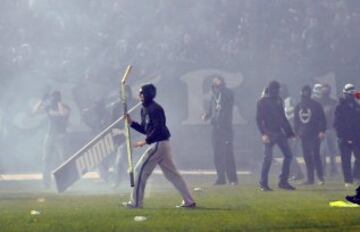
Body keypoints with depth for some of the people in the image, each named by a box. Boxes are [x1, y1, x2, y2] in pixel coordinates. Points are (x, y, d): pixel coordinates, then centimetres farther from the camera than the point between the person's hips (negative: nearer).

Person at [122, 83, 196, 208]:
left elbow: (158, 128, -22)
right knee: (171, 173, 10)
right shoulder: (145, 109, 15)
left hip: (159, 144, -10)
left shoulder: (154, 109, -15)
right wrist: (131, 122, 7)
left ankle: (135, 202, 0)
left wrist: (145, 141, -23)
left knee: (140, 170, -5)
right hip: (161, 145, 10)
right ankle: (189, 201, 10)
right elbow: (144, 129, 19)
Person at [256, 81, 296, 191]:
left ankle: (283, 181, 10)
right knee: (268, 157, -10)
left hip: (279, 132, 7)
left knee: (288, 155, 3)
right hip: (269, 133, -6)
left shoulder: (278, 100, 13)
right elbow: (259, 119, -9)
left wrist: (289, 132, 16)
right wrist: (263, 134, -20)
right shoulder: (262, 102, -5)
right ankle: (263, 183, -3)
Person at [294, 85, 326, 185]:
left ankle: (320, 177, -7)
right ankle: (310, 178, 8)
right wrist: (296, 132, 9)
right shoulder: (298, 106, 12)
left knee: (315, 155, -10)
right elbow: (296, 120, 18)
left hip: (315, 134, -5)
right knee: (307, 157, 4)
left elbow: (322, 119, -4)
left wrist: (322, 131, -12)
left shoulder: (316, 105, -1)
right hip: (304, 134, 5)